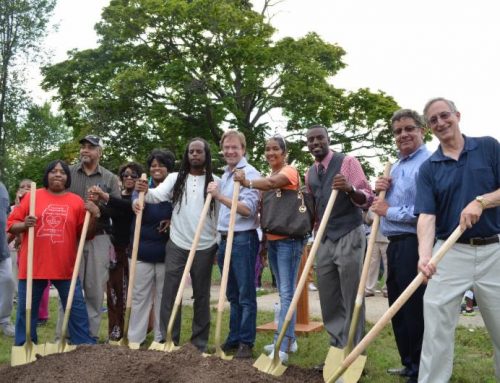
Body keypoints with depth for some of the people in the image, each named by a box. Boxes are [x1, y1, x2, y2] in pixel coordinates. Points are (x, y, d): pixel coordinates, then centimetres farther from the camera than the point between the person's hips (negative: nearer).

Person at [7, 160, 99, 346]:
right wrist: (24, 225, -16)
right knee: (26, 310, 9)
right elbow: (11, 225, 4)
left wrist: (93, 216, -12)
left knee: (77, 309, 5)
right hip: (33, 266, 0)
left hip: (66, 267, 0)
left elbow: (86, 234, 4)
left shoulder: (77, 201, 4)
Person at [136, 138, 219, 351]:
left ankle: (200, 342, 20)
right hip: (177, 245, 1)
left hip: (205, 247, -1)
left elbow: (222, 213, 2)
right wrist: (144, 192, -33)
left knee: (201, 295, 9)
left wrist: (220, 244, -1)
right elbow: (157, 195, -11)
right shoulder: (175, 179, 4)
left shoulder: (215, 182, 1)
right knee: (170, 293, 3)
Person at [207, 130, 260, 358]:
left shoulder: (250, 174, -9)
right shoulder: (225, 175, 17)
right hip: (225, 239, 8)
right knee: (232, 295, 15)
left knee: (246, 295, 0)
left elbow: (248, 209, -18)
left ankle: (246, 342, 8)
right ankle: (233, 338, 24)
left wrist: (220, 197, -22)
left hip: (243, 239, -8)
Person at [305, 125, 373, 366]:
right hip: (324, 238, 6)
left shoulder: (347, 162, -5)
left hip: (349, 236, -6)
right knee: (328, 299, 9)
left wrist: (349, 189, -29)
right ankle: (337, 348, 20)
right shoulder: (310, 173, 14)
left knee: (351, 298, -2)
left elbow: (367, 199, -10)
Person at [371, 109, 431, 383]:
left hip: (414, 244, -10)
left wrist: (389, 211, -14)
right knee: (397, 308, 16)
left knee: (415, 310, -2)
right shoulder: (397, 166, 18)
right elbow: (385, 204, 26)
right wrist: (381, 190, 5)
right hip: (395, 244, 10)